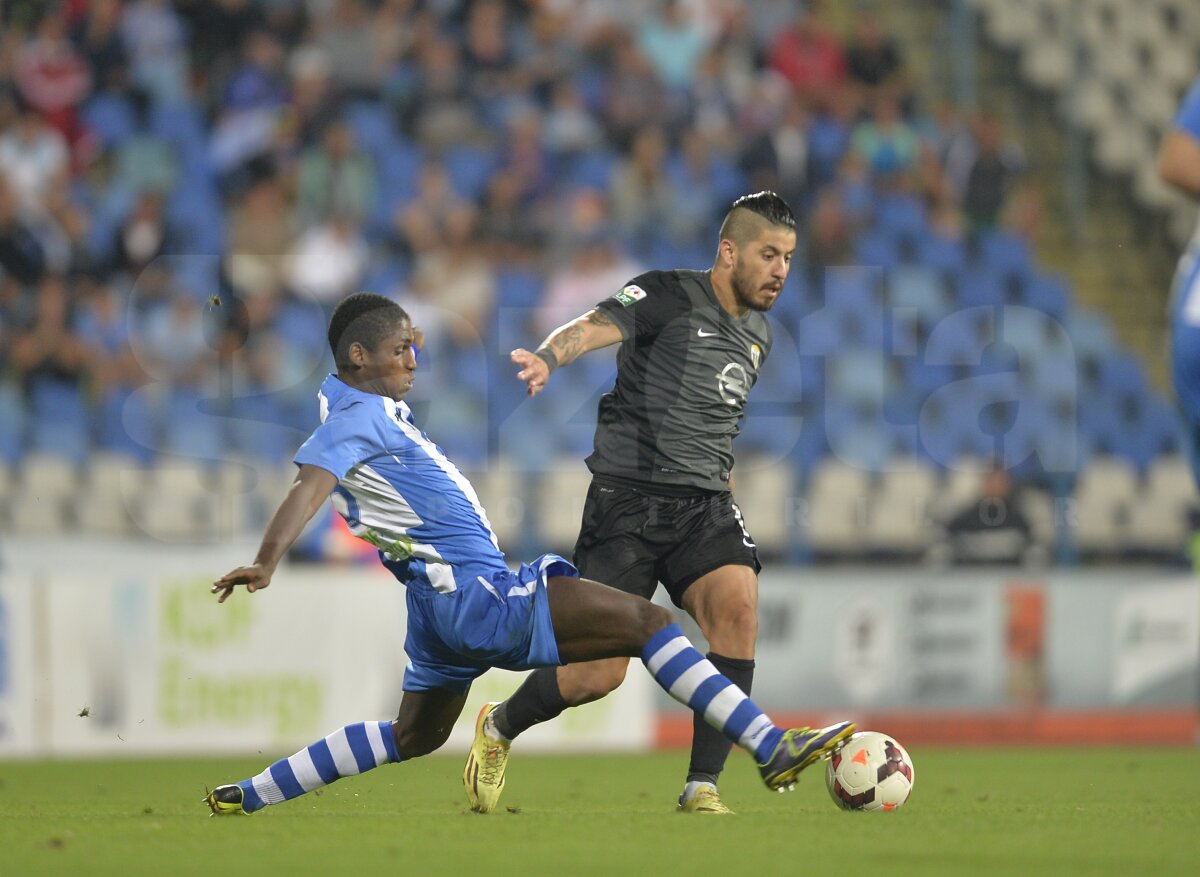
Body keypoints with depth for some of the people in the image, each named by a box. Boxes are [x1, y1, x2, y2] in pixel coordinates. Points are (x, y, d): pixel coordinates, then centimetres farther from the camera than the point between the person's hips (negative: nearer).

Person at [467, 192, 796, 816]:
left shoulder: (757, 335, 16)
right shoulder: (668, 295, -6)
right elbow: (599, 325, -25)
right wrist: (548, 356, -45)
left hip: (705, 504, 6)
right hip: (628, 499, -6)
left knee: (738, 605, -25)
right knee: (600, 674, -8)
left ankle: (701, 788, -19)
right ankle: (499, 728, 25)